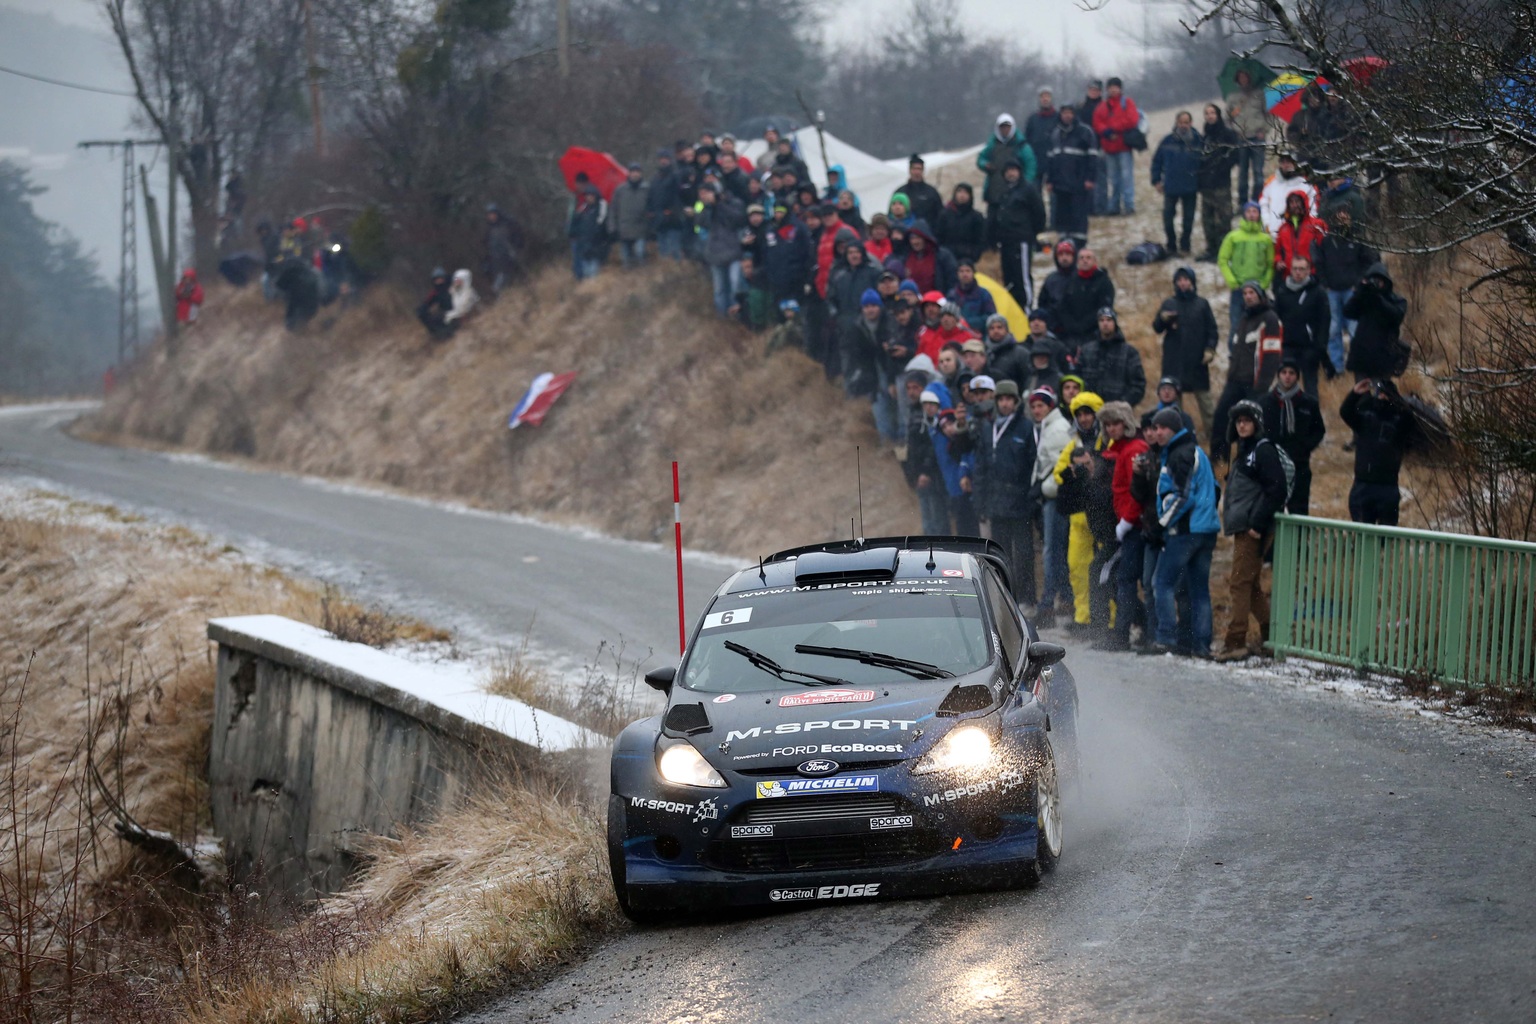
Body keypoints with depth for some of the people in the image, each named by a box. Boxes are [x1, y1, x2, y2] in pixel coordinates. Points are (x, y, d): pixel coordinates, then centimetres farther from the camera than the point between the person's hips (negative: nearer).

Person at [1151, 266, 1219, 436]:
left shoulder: (1202, 304, 9)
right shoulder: (1168, 304, 10)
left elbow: (1212, 330, 8)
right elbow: (1157, 328, 5)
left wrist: (1210, 349, -8)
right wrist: (1162, 319, -17)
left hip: (1197, 360, -1)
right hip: (1174, 360, 1)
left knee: (1204, 396, -1)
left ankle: (1212, 429, 2)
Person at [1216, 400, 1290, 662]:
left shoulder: (1264, 449, -10)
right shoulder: (1244, 451, 19)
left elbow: (1276, 490, -17)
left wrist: (1257, 523, -20)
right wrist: (1230, 518, 14)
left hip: (1254, 529, -10)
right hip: (1243, 529, 10)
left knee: (1240, 583, -10)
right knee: (1250, 584, 14)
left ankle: (1235, 642, -11)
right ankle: (1270, 633, 22)